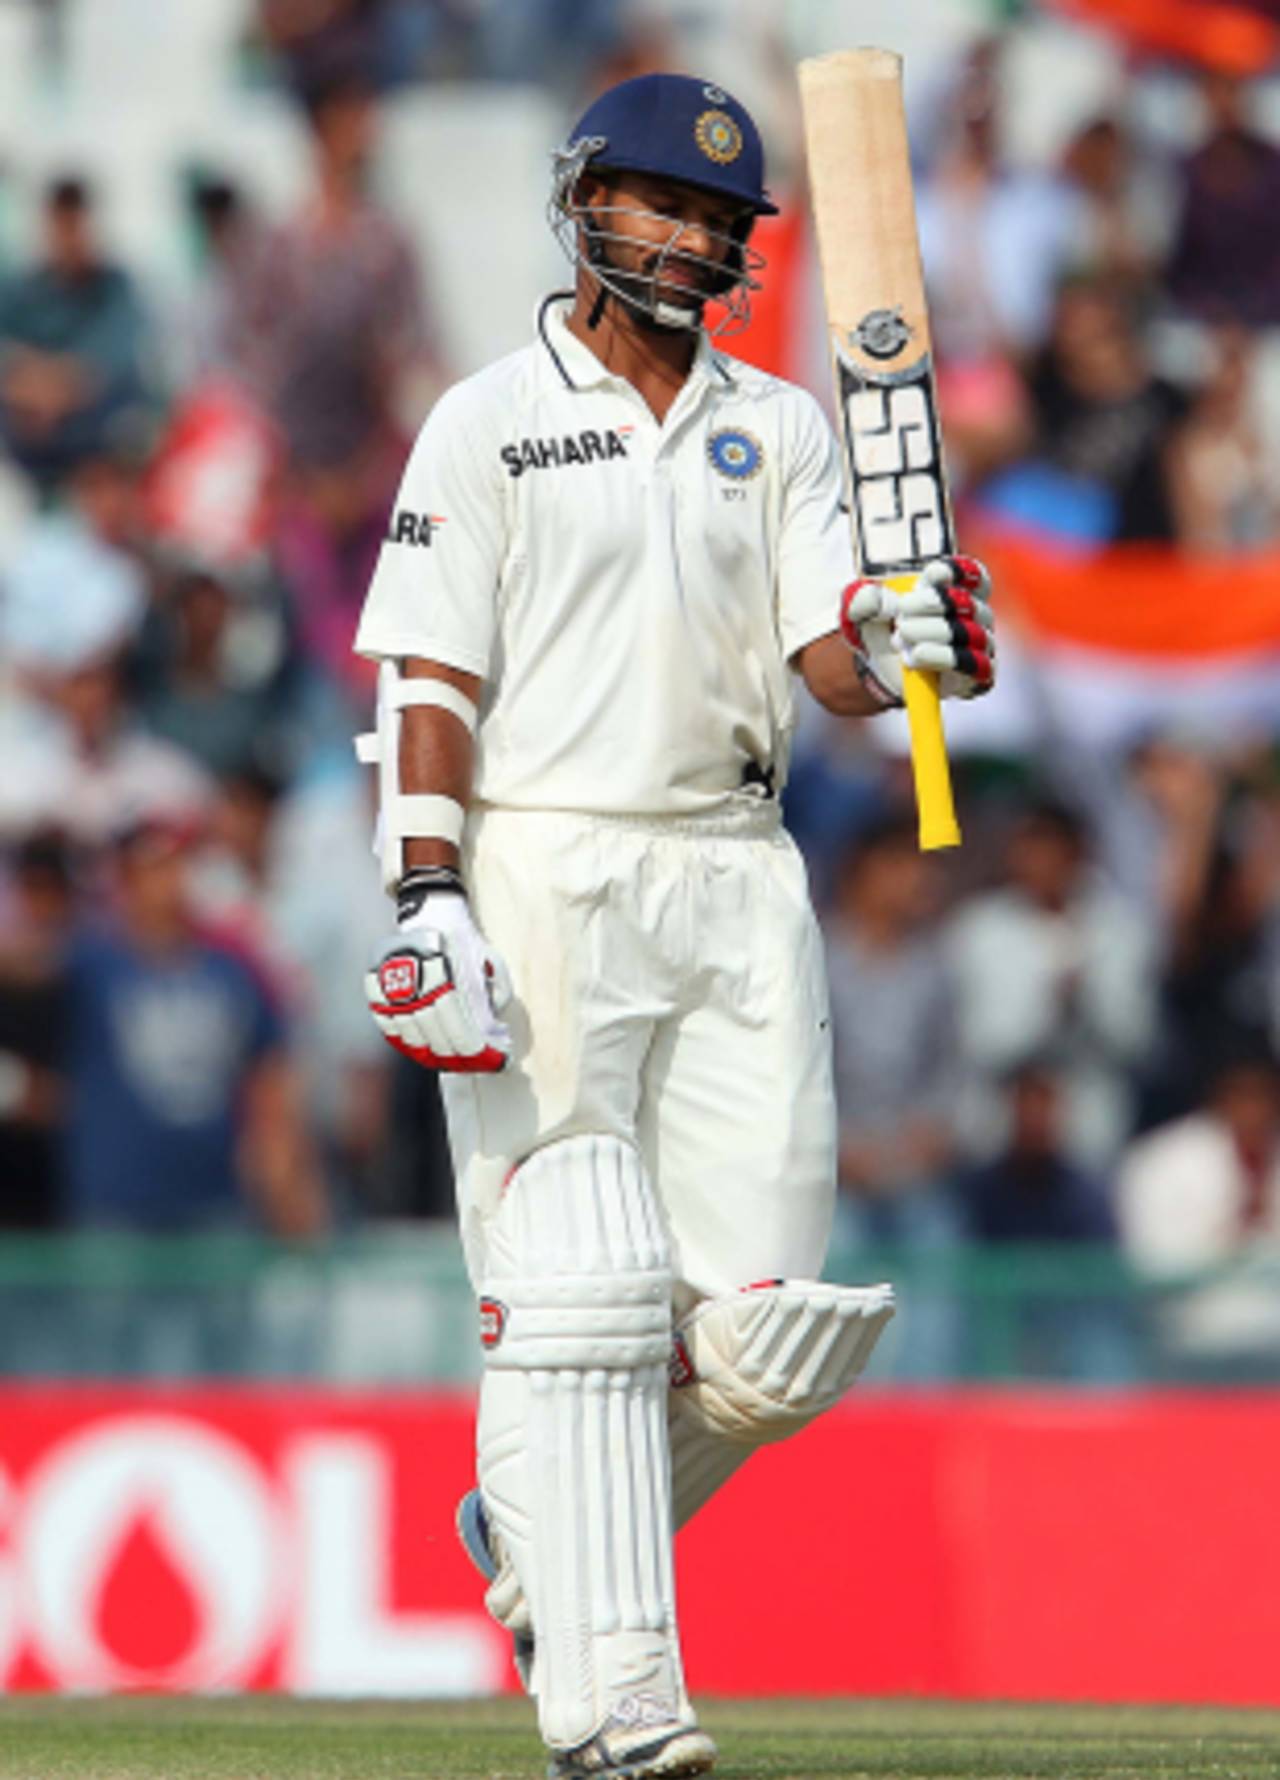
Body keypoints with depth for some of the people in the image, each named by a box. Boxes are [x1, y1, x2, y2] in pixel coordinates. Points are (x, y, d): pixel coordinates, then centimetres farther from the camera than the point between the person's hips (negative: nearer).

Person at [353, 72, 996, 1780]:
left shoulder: (778, 427, 14)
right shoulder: (488, 424, 2)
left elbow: (830, 660, 4)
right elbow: (428, 681, -4)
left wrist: (899, 644, -19)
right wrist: (431, 901, -15)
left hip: (734, 882, 5)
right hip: (542, 875, -4)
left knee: (768, 1324, -1)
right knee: (577, 1295, -11)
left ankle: (544, 1530, 25)